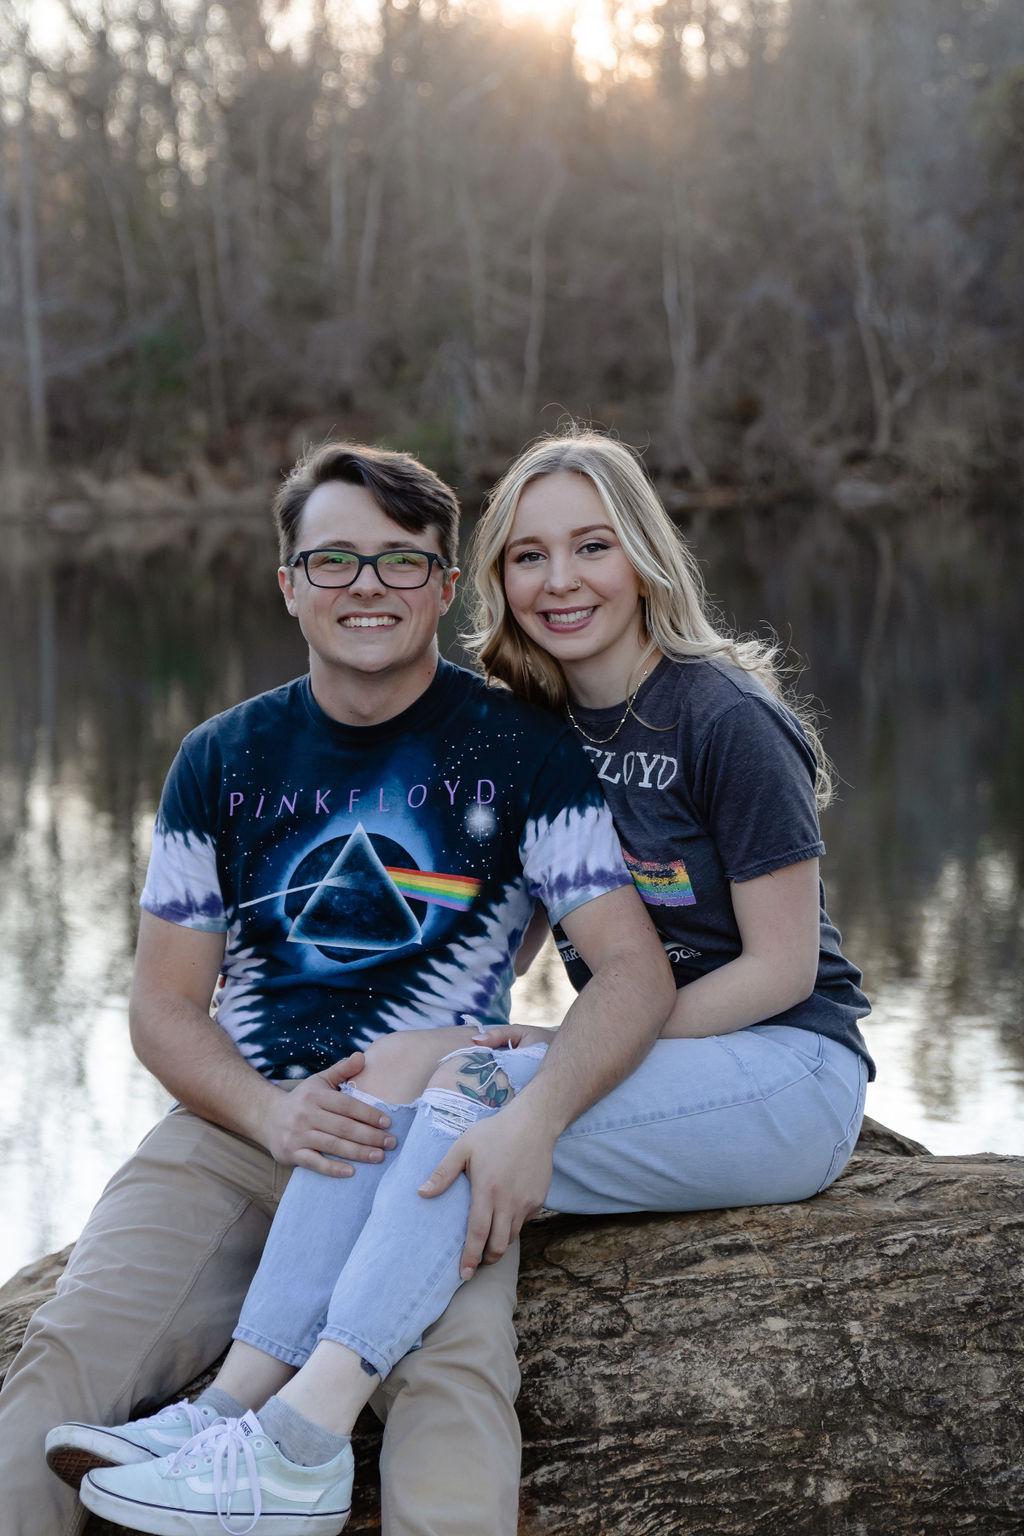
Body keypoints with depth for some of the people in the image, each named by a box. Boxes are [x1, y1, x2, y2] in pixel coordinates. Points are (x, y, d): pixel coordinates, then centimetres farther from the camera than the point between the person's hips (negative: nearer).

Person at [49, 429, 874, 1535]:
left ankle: (300, 1442, -33)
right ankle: (238, 1404, -27)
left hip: (791, 1075, -6)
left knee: (473, 1097, -29)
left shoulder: (726, 720, -12)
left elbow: (780, 968, -13)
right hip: (632, 1059, 6)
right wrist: (469, 1029, -8)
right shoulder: (538, 727, 8)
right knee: (391, 1070, -19)